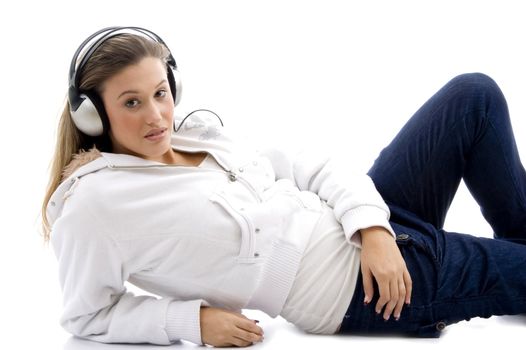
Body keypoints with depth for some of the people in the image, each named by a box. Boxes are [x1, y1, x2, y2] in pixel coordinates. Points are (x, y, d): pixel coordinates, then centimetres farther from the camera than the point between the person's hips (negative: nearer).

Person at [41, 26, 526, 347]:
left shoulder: (199, 134, 4)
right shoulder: (94, 203, -14)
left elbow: (311, 168, 4)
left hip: (372, 232, 7)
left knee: (475, 95, 5)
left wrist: (372, 228, -13)